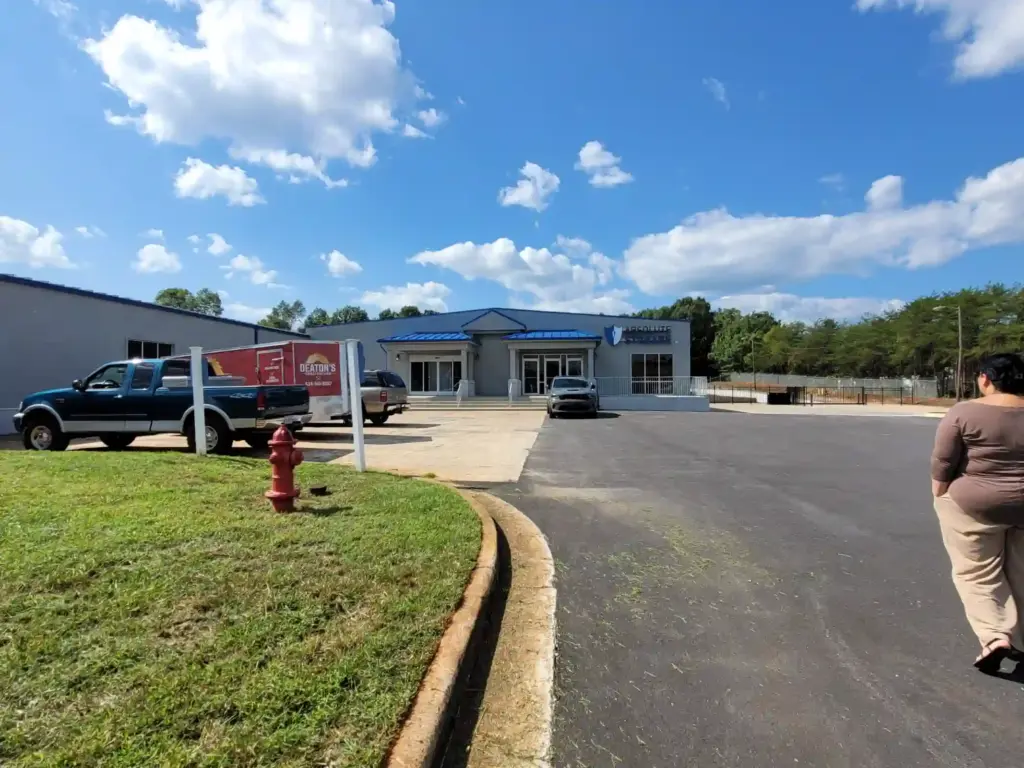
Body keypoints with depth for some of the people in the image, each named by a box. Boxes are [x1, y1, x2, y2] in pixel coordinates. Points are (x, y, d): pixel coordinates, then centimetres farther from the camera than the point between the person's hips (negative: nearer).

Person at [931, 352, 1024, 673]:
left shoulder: (964, 413, -13)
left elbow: (942, 464, -12)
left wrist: (941, 498, 0)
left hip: (974, 506, -4)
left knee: (978, 575, 8)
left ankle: (995, 637, -5)